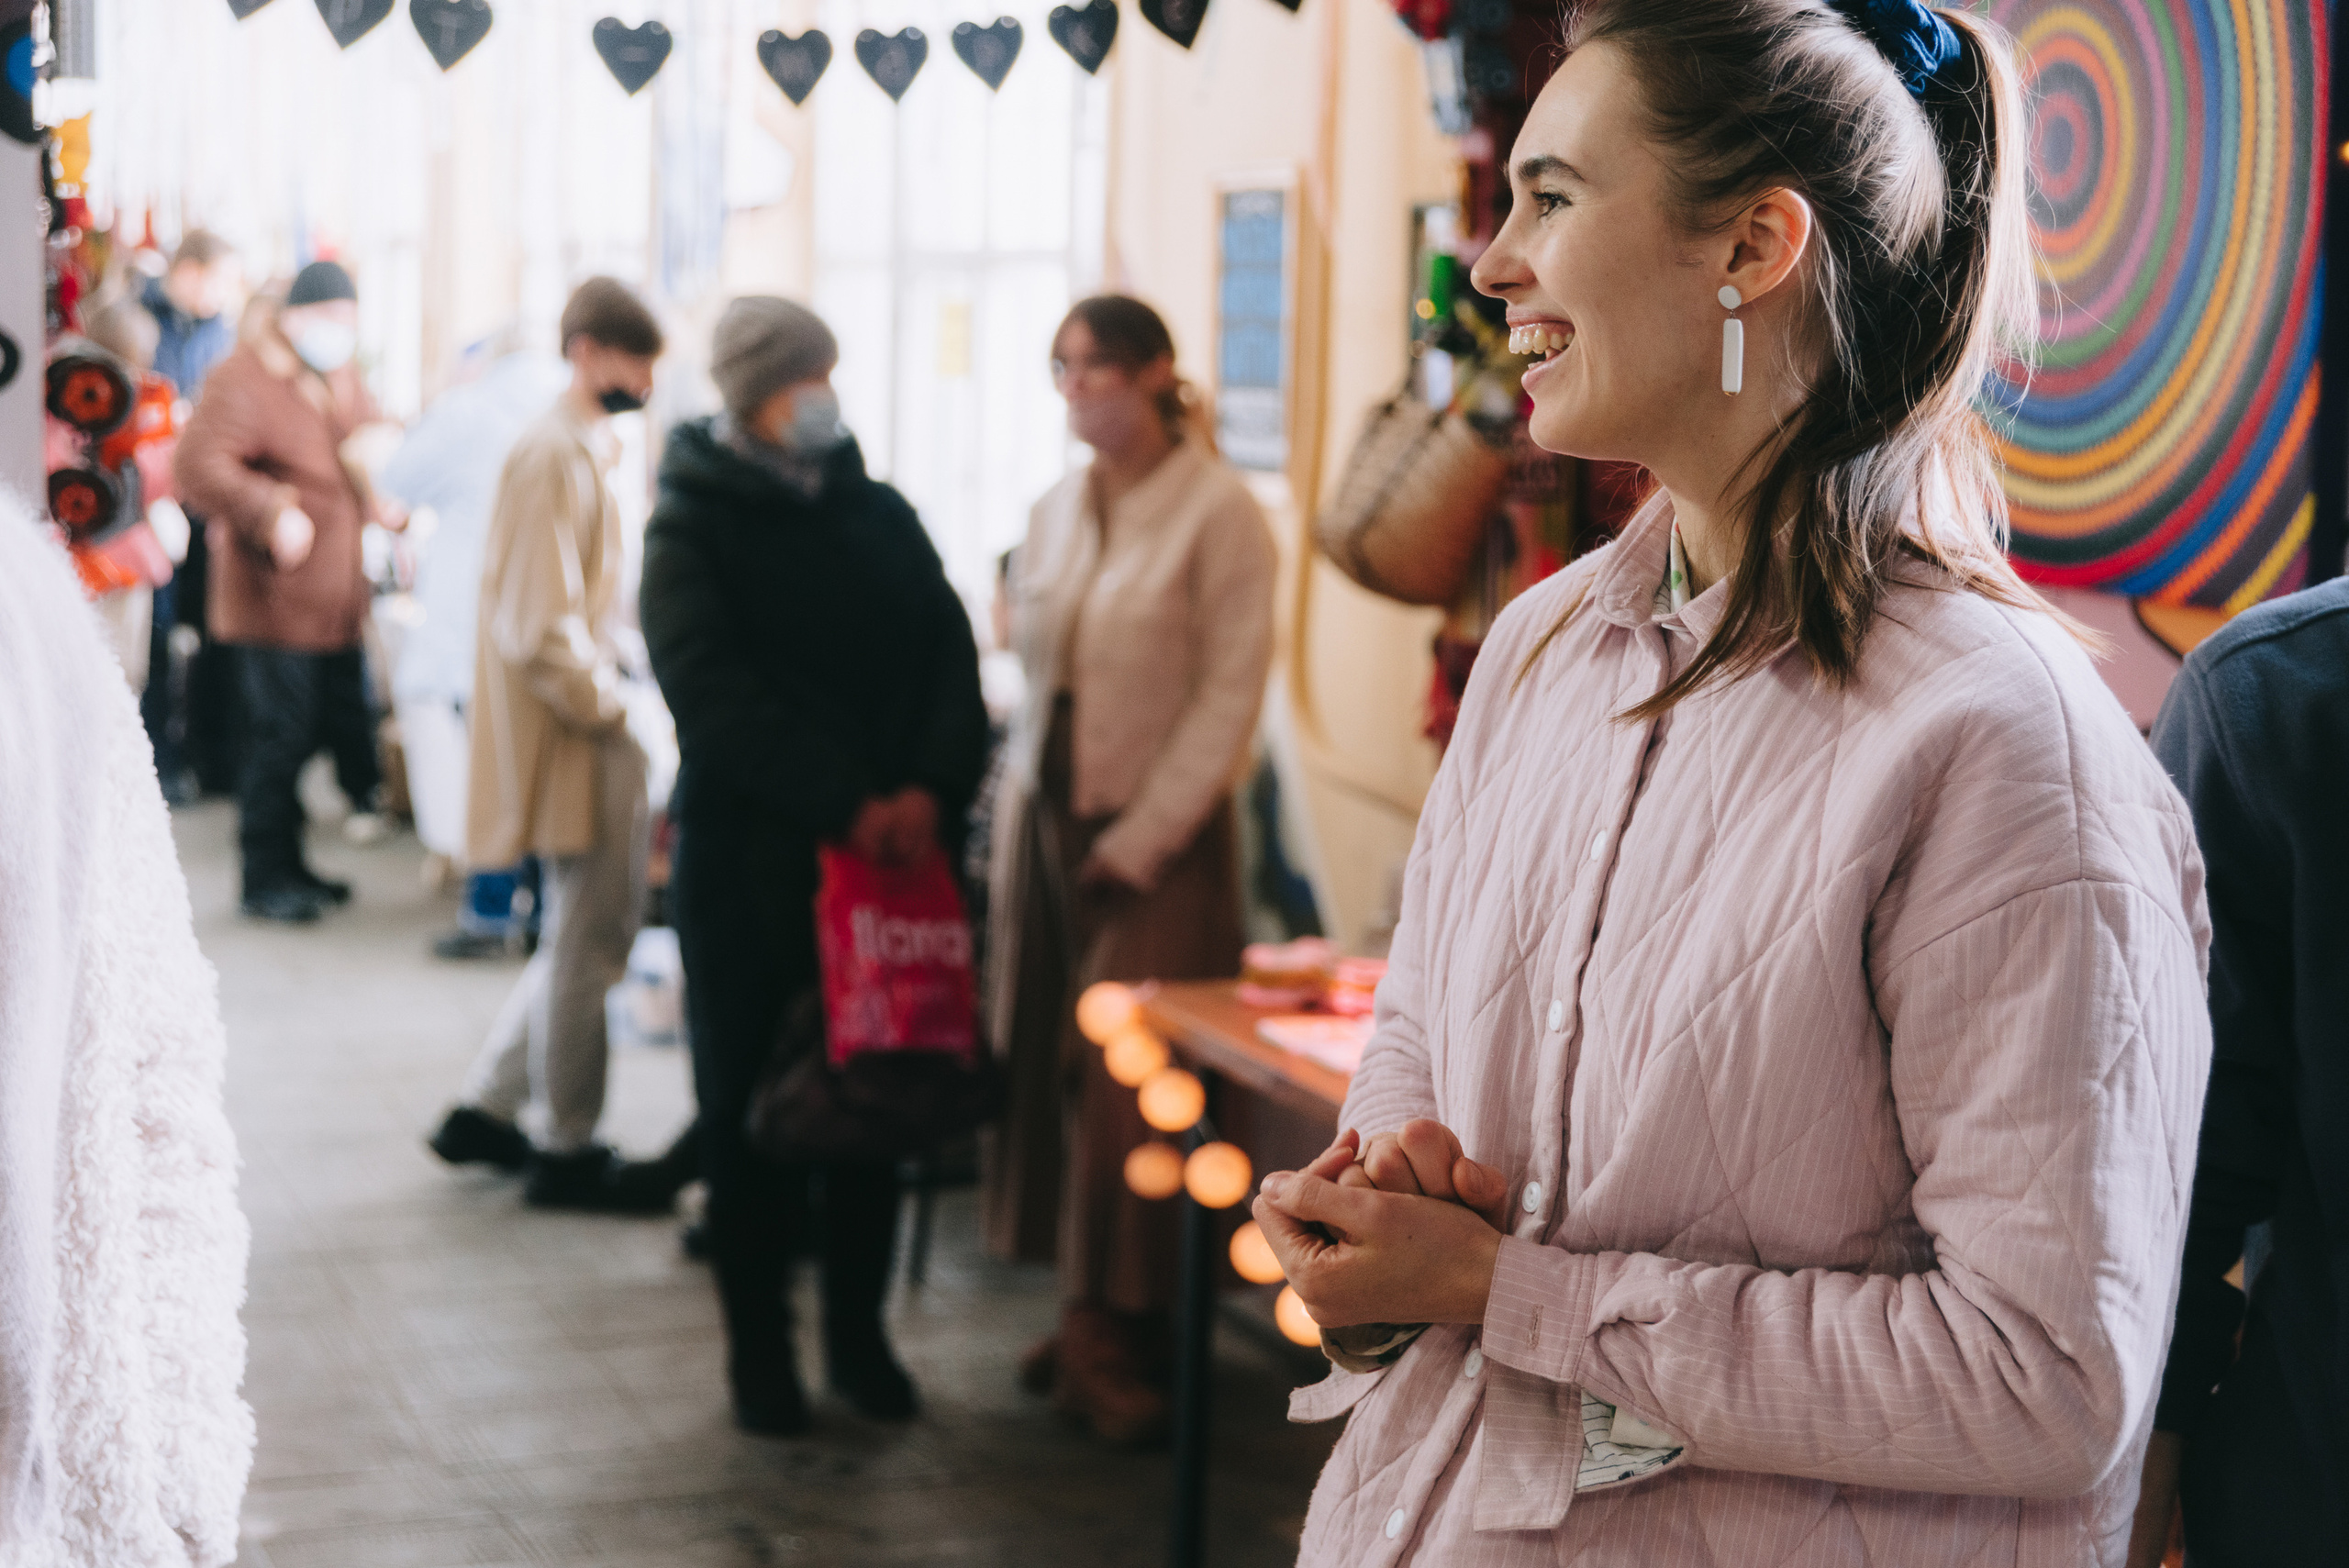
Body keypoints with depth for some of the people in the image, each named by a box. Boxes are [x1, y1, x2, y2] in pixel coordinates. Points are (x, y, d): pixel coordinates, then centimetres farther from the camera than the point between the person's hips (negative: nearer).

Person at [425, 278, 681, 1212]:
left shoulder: (585, 450, 14)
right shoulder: (554, 459, -17)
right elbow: (539, 632, -22)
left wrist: (617, 680, 12)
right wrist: (617, 708, -18)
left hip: (595, 735, 10)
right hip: (574, 740, -10)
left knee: (588, 932, 17)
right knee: (588, 940, 0)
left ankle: (485, 1110, 26)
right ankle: (567, 1152, 12)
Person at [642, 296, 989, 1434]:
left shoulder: (880, 516, 12)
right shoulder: (693, 527, -2)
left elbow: (950, 659, 5)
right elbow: (714, 697, -14)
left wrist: (932, 788, -13)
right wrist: (845, 805, -22)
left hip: (889, 853, 4)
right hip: (746, 862, -4)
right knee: (751, 1110, 4)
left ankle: (857, 1332, 21)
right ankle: (759, 1348, 16)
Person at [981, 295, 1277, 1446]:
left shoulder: (1218, 512, -8)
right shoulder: (1053, 511, 10)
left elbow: (1229, 698, -11)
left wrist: (1136, 841, -12)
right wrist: (1019, 811, 6)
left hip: (1160, 842, -6)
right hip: (1047, 823, 6)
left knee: (1129, 1090, -6)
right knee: (1050, 1074, 5)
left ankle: (1113, 1339, 4)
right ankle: (1089, 1320, 15)